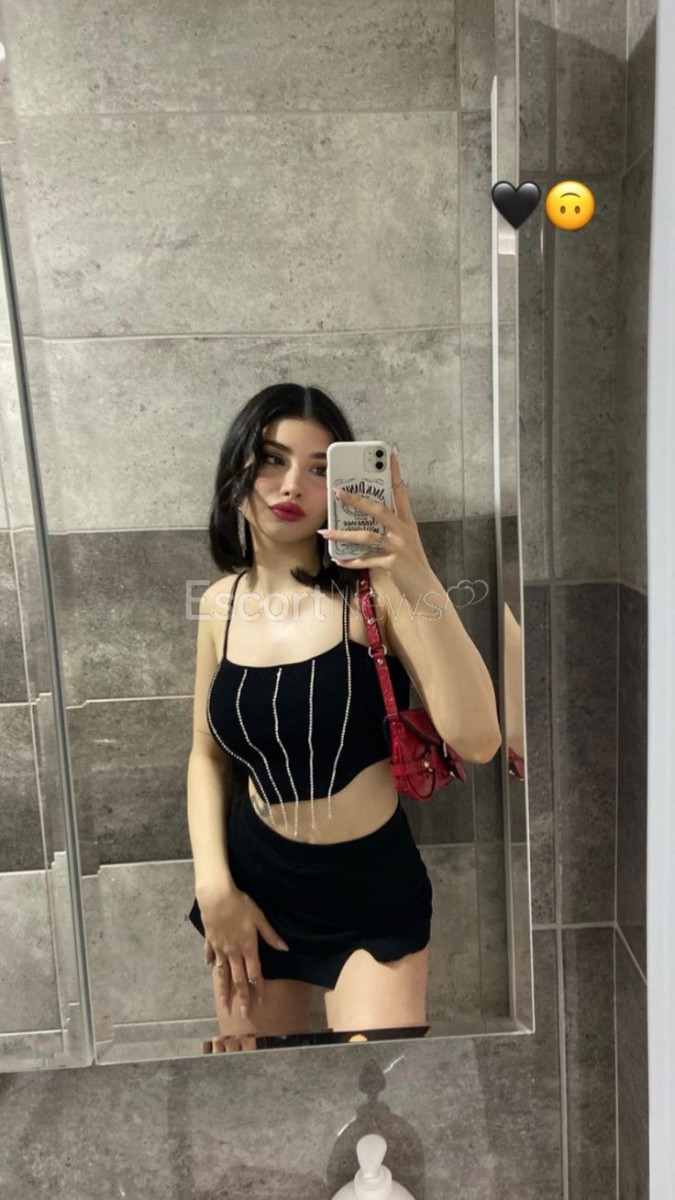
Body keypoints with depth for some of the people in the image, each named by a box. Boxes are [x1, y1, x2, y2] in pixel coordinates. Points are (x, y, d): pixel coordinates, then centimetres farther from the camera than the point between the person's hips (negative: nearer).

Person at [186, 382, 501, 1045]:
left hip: (373, 888, -3)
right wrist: (213, 885, -4)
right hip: (254, 878, 4)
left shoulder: (372, 586, -17)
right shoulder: (221, 603, -4)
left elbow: (478, 741, -28)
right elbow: (207, 754, 6)